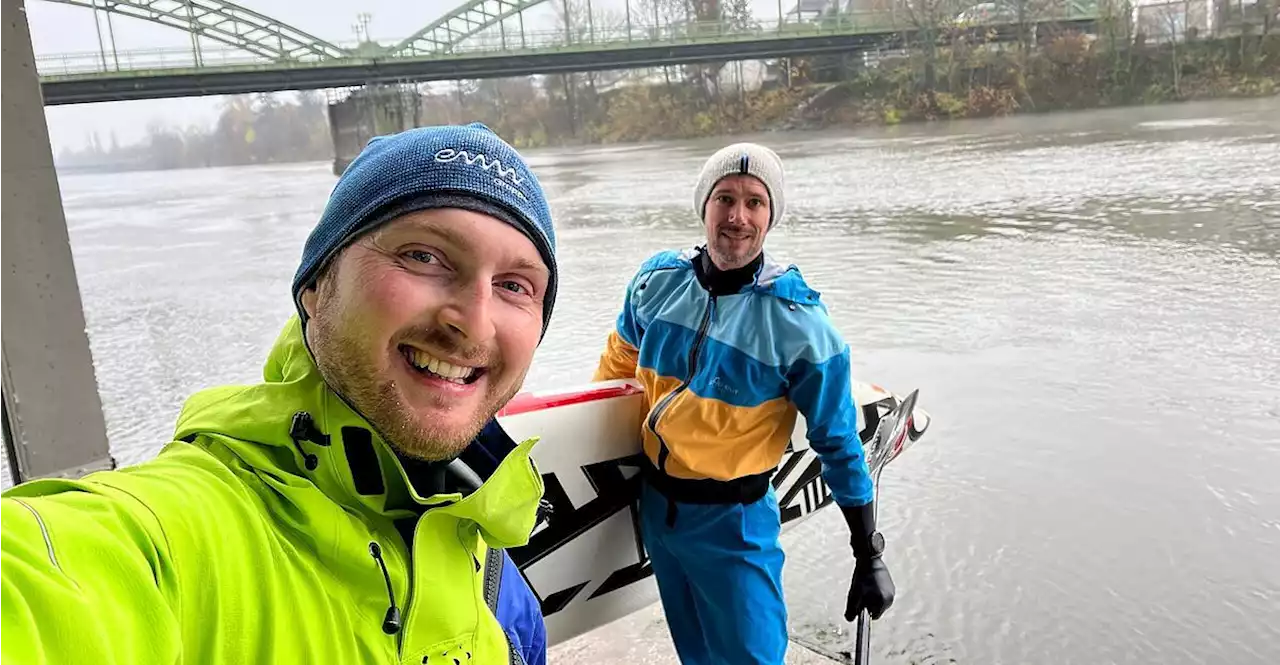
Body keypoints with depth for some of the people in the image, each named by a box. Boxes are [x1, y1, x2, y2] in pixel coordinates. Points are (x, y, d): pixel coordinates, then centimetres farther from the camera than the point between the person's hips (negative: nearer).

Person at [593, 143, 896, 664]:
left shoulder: (797, 321, -19)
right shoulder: (658, 279, -8)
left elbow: (838, 444, -11)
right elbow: (620, 357, 12)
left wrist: (869, 555, -7)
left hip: (733, 523, -4)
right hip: (654, 505, 5)